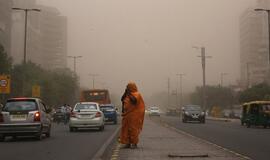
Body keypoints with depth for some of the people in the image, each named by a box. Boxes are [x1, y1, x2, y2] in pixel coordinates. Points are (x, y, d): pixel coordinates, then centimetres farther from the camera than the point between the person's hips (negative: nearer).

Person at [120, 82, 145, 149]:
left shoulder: (137, 94, -8)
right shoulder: (128, 94, 16)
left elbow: (134, 100, -26)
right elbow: (122, 99, 9)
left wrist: (130, 94, -20)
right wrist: (125, 93, 0)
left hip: (134, 115, -8)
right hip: (127, 115, 8)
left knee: (133, 129, -5)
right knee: (126, 128, 7)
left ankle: (134, 143, 2)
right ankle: (127, 143, 13)